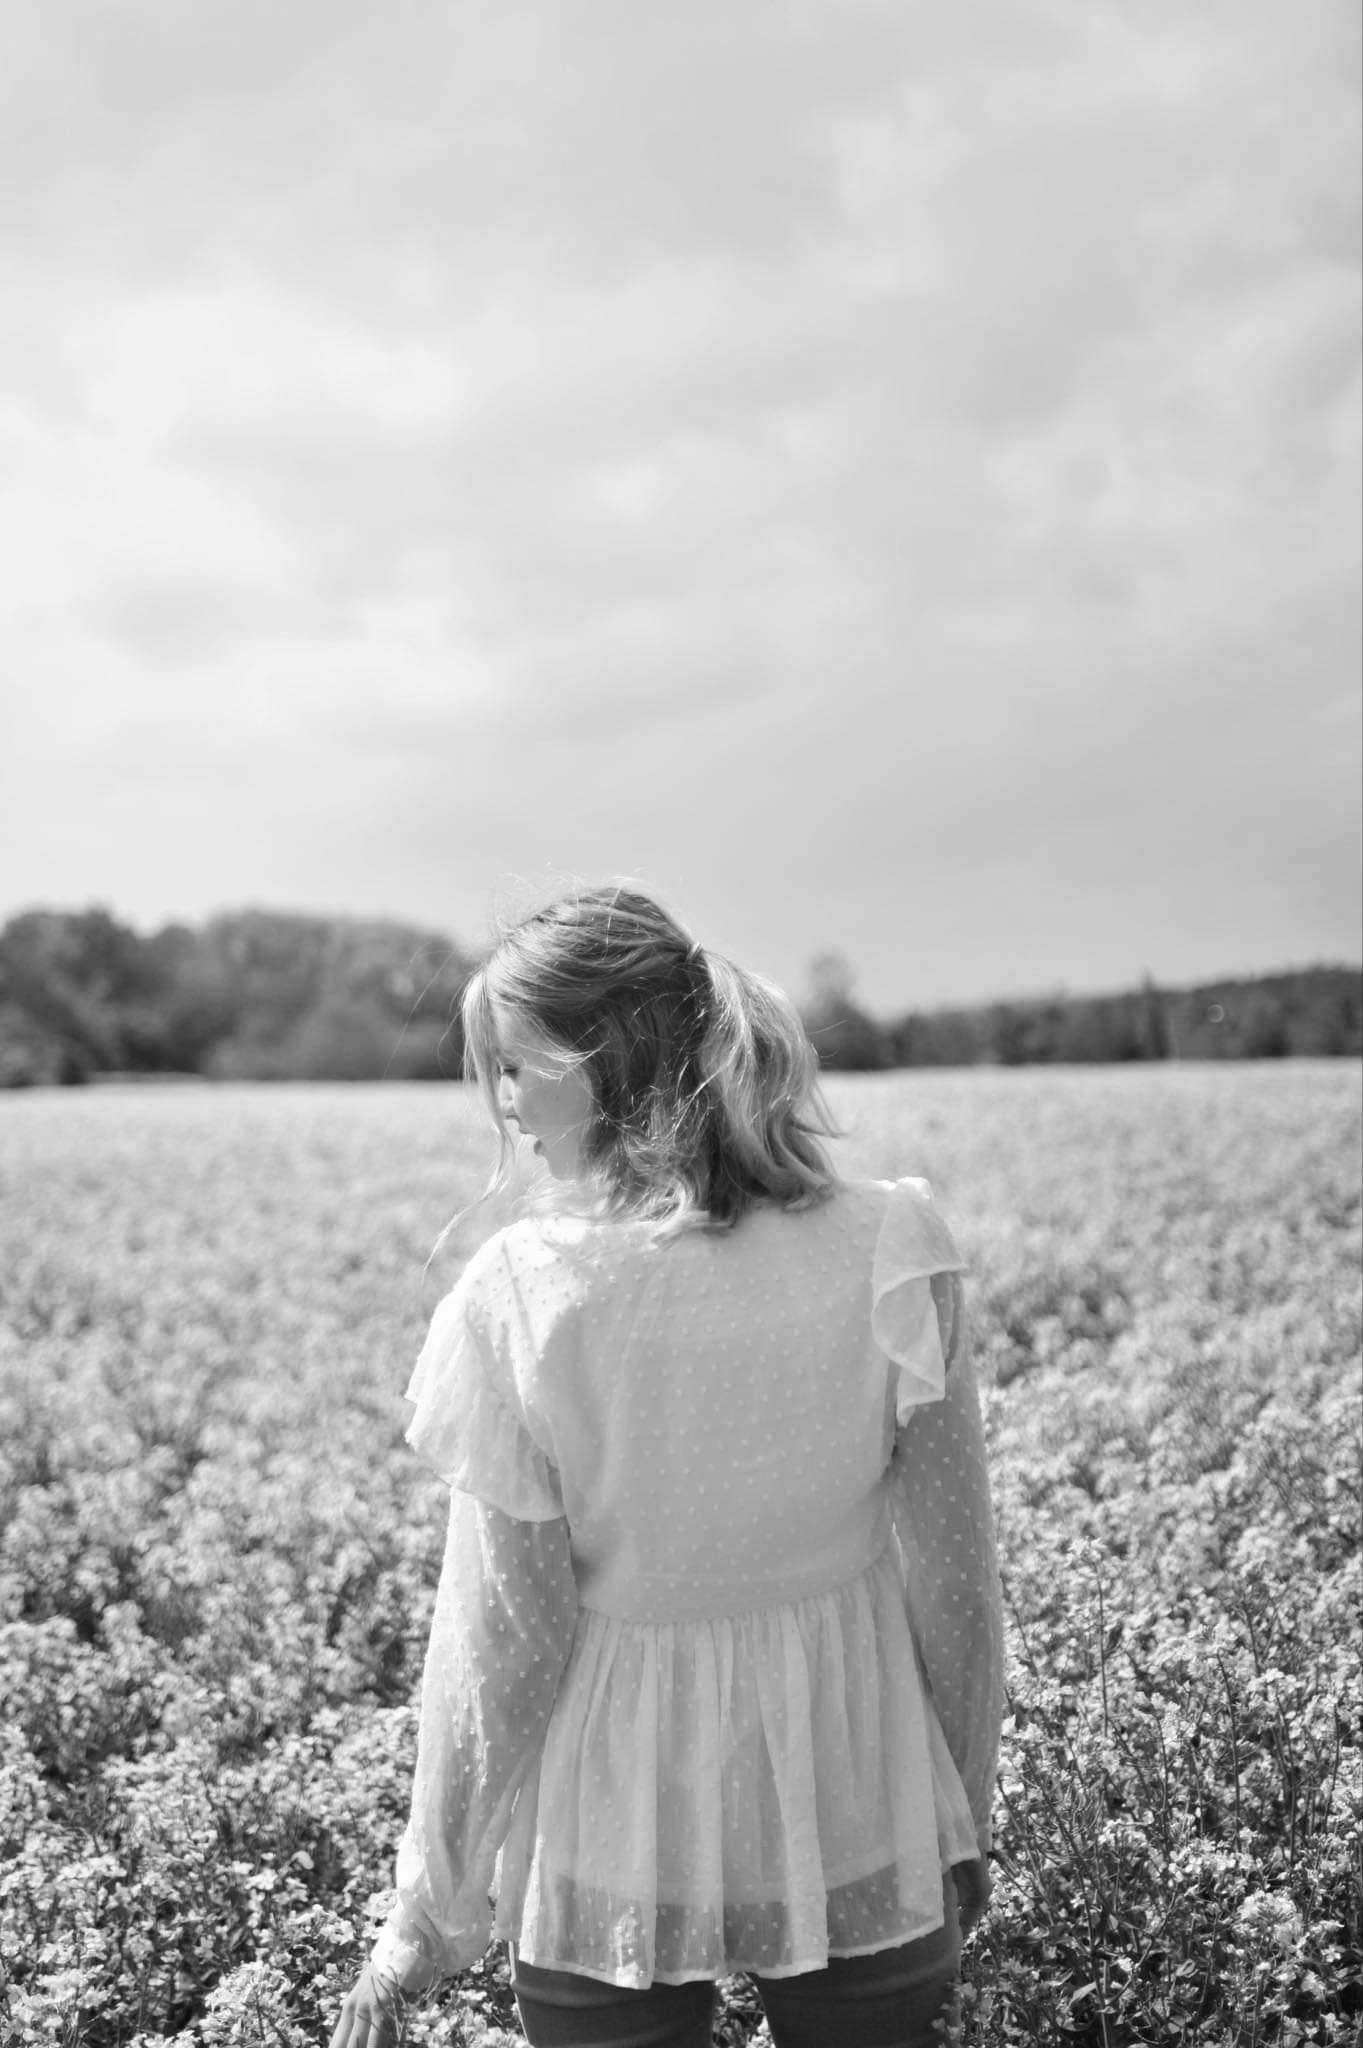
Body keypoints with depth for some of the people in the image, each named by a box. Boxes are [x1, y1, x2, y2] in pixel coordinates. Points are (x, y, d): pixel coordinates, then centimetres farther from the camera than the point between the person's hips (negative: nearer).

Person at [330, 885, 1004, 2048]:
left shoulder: (520, 1296, -20)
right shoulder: (892, 1250, -15)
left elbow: (503, 1647, -14)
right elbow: (953, 1581, -7)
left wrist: (432, 1920, 0)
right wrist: (968, 1821, 9)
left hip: (616, 1858, -1)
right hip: (864, 1838, 1)